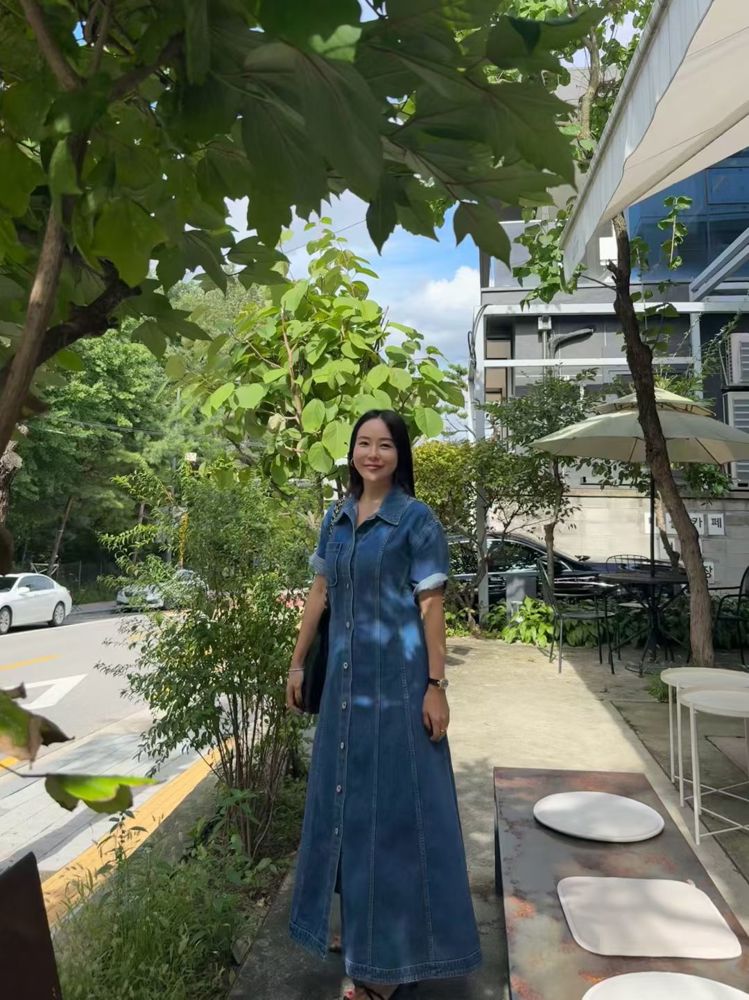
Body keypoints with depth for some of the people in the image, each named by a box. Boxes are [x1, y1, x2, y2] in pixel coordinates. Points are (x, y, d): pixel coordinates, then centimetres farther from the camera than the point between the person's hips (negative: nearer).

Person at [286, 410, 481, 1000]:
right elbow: (319, 593, 11)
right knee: (348, 799, 17)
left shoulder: (417, 520, -8)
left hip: (397, 679, -6)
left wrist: (436, 686, -13)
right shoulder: (336, 519, 7)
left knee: (397, 804, 4)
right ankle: (360, 927, 39)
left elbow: (431, 607, -10)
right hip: (345, 677, 6)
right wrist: (298, 663, 12)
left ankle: (401, 953, 23)